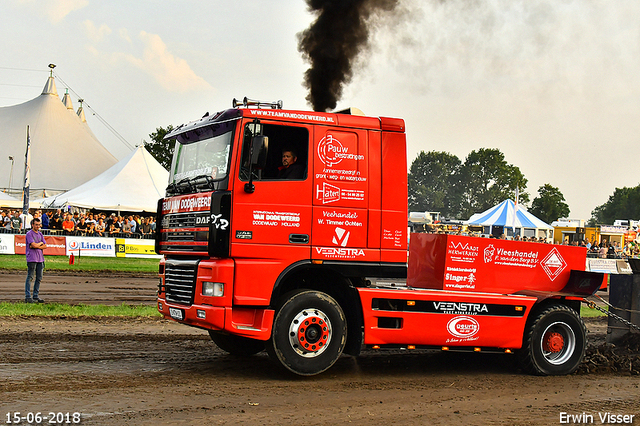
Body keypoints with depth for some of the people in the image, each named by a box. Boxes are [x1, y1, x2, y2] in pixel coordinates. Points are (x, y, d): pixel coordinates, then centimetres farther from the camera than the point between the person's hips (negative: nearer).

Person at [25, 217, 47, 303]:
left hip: (40, 258, 7)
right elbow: (34, 245, -17)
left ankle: (35, 296, 14)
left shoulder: (40, 234, 17)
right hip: (32, 258, -7)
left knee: (39, 278, 8)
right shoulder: (29, 234, -5)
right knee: (30, 277, -6)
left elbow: (45, 246, 9)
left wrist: (36, 245, -7)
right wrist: (40, 243, 2)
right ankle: (27, 297, -5)